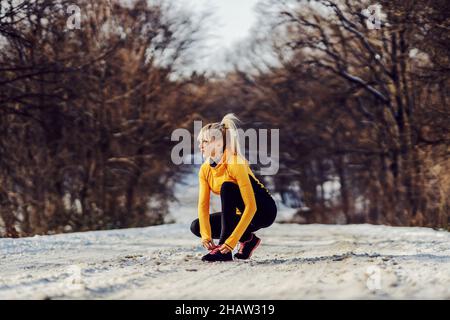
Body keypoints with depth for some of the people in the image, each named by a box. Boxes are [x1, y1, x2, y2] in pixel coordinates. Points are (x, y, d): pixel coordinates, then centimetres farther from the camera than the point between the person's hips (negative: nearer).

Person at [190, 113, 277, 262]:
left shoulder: (236, 164, -28)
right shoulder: (205, 169, -6)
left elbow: (251, 207, -33)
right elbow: (203, 205, -9)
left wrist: (231, 241, -39)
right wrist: (206, 236, -25)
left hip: (262, 210, -7)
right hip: (239, 212, 8)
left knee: (227, 187, -32)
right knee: (196, 227, -6)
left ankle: (224, 250, -32)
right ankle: (247, 238, 4)